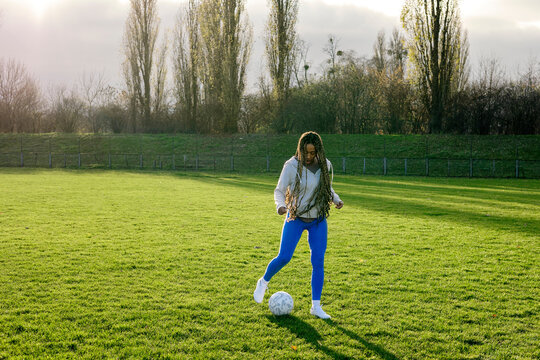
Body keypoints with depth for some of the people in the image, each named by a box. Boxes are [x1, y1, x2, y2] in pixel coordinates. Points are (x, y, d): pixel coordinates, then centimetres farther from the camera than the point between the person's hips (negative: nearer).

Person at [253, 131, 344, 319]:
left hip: (318, 220, 3)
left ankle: (316, 306, 6)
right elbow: (279, 191, -6)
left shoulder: (326, 166, -3)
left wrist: (336, 199, -7)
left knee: (318, 262, -2)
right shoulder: (292, 166, -14)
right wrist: (280, 205, -26)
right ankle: (264, 282, 23)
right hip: (296, 218, -3)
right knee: (284, 257, -8)